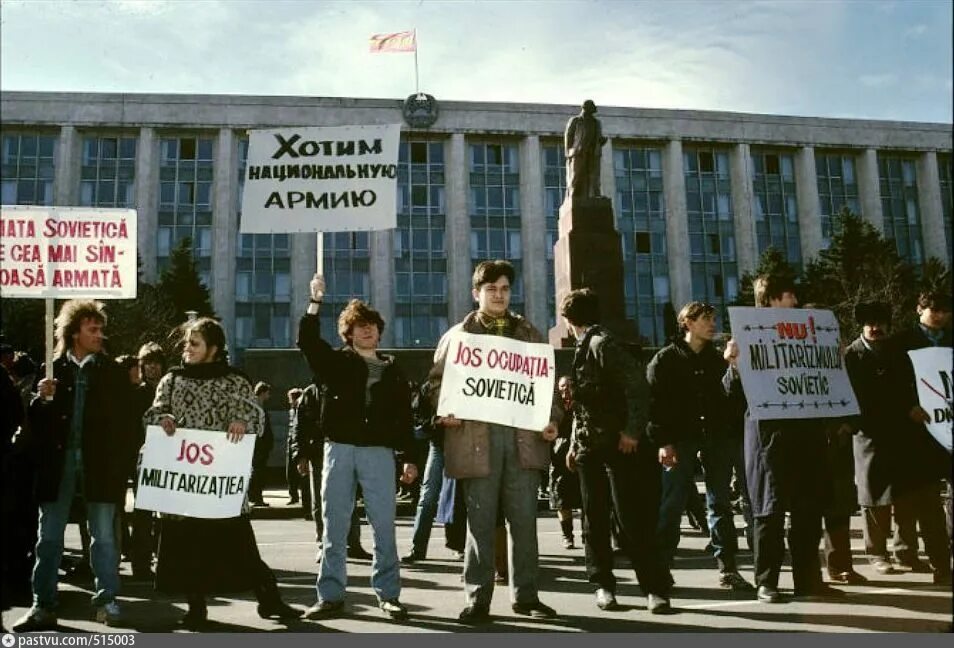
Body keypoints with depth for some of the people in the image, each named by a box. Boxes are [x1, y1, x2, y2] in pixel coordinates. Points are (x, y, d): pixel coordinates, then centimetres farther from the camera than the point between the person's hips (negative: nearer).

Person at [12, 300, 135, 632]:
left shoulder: (113, 372, 4)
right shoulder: (53, 369, 5)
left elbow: (124, 422, 1)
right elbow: (35, 420, 6)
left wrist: (121, 466, -7)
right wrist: (41, 399, -15)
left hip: (98, 462, -1)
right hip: (58, 460, 1)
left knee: (103, 536, 5)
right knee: (49, 537, 6)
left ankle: (107, 601, 13)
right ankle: (43, 607, 14)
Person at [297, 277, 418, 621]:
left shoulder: (392, 370, 12)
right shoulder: (336, 361, 10)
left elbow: (403, 417, 11)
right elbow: (307, 341, -5)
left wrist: (409, 458, 5)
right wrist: (316, 301, -11)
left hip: (379, 452, 0)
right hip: (339, 449, 0)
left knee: (384, 527, 0)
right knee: (334, 527, 3)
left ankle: (388, 594, 8)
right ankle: (331, 595, 10)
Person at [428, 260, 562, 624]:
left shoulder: (529, 334, 17)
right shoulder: (458, 335, 9)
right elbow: (438, 380, 7)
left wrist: (552, 419, 0)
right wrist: (446, 411, -12)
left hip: (523, 437, 2)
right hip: (477, 437, -2)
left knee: (524, 520, 5)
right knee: (480, 522, 2)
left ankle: (525, 595, 17)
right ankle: (477, 599, 10)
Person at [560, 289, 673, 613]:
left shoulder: (602, 343, -11)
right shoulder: (583, 349, 17)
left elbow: (637, 385, -20)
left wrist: (632, 431, -24)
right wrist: (575, 442, 17)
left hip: (618, 446, -9)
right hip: (591, 448, 9)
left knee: (632, 521, -6)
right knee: (594, 520, 9)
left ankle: (656, 588, 1)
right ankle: (603, 584, 18)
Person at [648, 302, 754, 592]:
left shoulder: (717, 359, 17)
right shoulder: (665, 359, 1)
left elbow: (730, 397, 17)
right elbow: (654, 401, -6)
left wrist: (733, 436, 5)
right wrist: (664, 441, -13)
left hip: (717, 437, 5)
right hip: (681, 439, -5)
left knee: (720, 503, 7)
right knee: (672, 505, -3)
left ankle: (727, 568, 12)